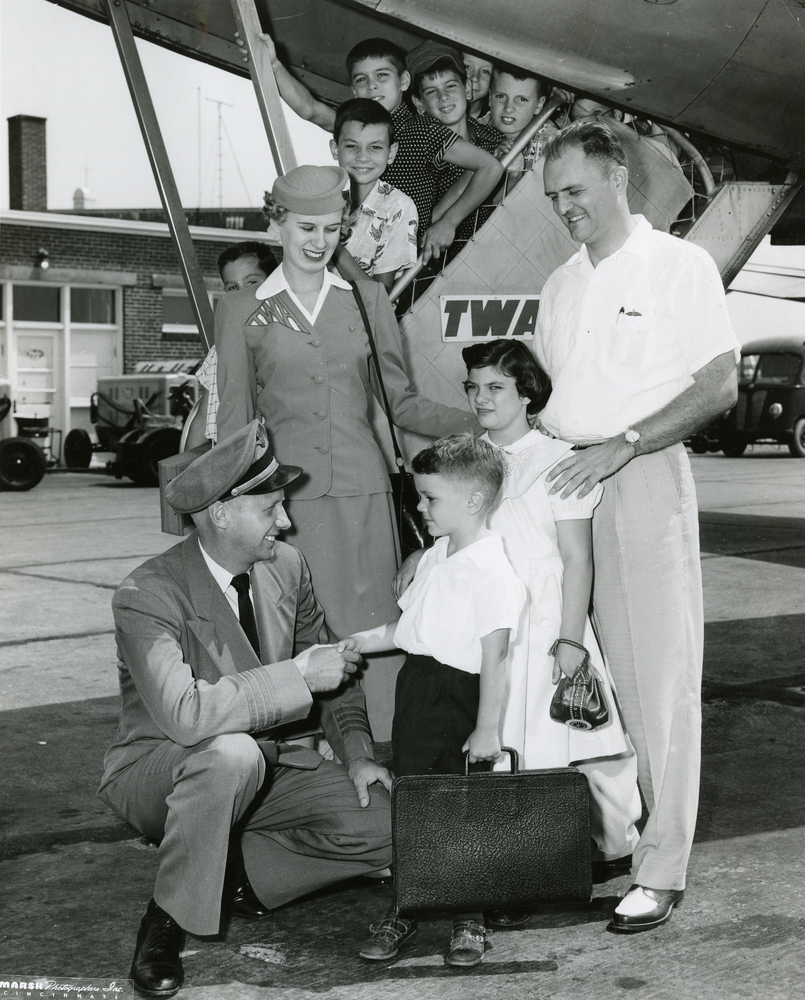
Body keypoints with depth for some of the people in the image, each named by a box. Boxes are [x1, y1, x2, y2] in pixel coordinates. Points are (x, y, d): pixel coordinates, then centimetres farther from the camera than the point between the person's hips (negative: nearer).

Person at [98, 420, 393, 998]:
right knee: (232, 752, -40)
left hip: (258, 774, 6)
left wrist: (356, 752, -4)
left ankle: (236, 877, 2)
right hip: (158, 775, -5)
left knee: (383, 826, -14)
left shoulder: (285, 567, -3)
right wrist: (297, 676, -34)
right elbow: (184, 713, -38)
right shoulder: (146, 596, -23)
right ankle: (167, 920, -18)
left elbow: (331, 669, 11)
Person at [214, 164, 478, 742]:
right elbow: (234, 421, 10)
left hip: (361, 485, 1)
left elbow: (400, 401, 12)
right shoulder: (242, 311, 8)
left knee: (371, 629, -1)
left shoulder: (367, 298, 11)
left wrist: (482, 424, -1)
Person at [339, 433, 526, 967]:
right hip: (416, 688, 8)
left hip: (461, 696, -7)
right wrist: (369, 639, 6)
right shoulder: (433, 559, 9)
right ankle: (405, 909, 22)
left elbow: (494, 657, -18)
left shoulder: (493, 571, -17)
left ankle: (469, 919, 18)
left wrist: (488, 728, -17)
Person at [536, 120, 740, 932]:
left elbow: (719, 385, -8)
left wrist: (620, 446, -17)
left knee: (657, 675, -4)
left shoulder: (678, 265, -1)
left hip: (644, 480, -6)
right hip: (565, 484, 6)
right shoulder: (561, 285, 18)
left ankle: (661, 869, 1)